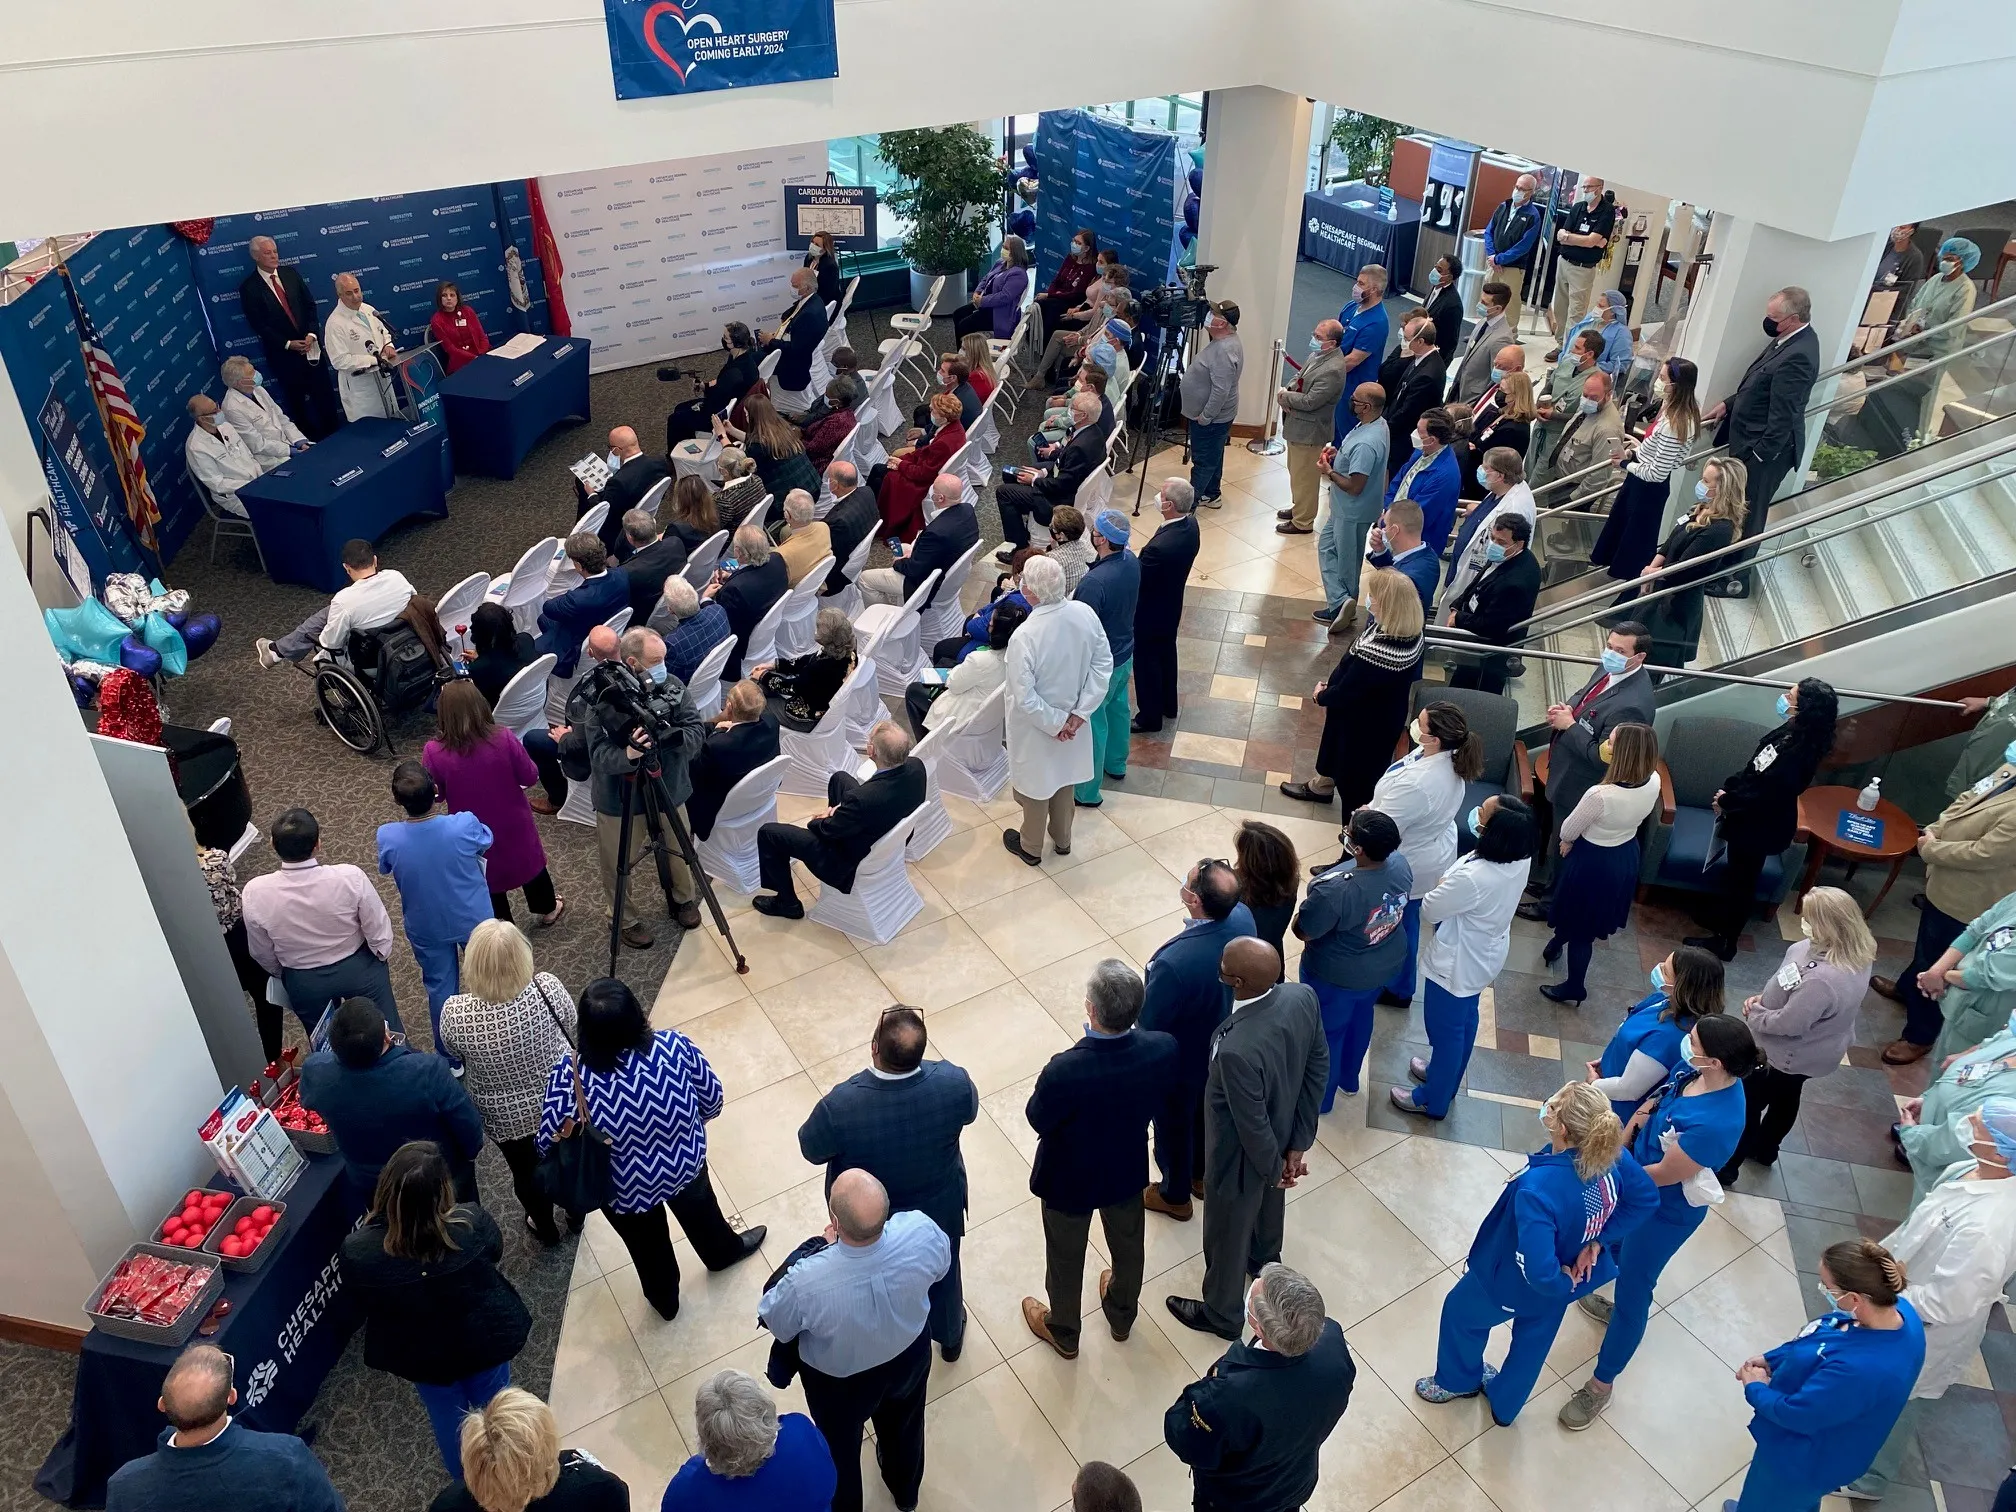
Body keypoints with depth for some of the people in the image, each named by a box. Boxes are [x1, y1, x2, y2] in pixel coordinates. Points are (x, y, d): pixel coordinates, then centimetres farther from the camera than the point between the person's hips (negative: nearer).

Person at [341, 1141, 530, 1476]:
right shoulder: (473, 1224, -34)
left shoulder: (358, 1251, -33)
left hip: (419, 1353, 1)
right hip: (486, 1338, -1)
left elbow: (362, 1303, -10)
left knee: (448, 1420, 31)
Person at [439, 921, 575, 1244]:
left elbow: (452, 1051, -8)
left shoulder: (455, 1013, -32)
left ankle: (545, 1229, 52)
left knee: (526, 1171, 27)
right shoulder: (546, 988, -30)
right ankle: (578, 1211, 55)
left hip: (506, 1117, 0)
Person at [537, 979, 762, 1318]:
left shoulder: (569, 1074, -35)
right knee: (699, 1210, 35)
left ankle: (664, 1300, 59)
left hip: (624, 1190, 0)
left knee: (648, 1245, 31)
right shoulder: (674, 1045, -30)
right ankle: (723, 1252, 64)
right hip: (685, 1163, 1)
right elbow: (712, 1098, -13)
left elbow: (549, 1144, -21)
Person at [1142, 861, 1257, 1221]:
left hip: (1180, 1061, -6)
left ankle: (1175, 1196, 52)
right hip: (1222, 1046, 6)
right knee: (1208, 1112, 33)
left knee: (1174, 1126, 24)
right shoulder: (1242, 916, -25)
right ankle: (1201, 1175, 61)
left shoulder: (1174, 962, -46)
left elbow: (1149, 1024, -27)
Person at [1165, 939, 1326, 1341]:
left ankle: (1223, 1314, 50)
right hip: (1280, 1134, 7)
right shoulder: (1303, 996, -24)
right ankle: (1264, 1259, 67)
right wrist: (1298, 1145, -1)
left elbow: (1253, 1125, -29)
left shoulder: (1237, 1049, -45)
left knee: (1226, 1232, 23)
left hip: (1241, 1154, -7)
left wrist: (1273, 1168, -8)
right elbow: (1318, 1068, -9)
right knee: (1268, 1201, 36)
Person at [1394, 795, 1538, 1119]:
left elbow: (1429, 911, -22)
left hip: (1458, 963, -8)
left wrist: (1443, 886, -6)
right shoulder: (1518, 858, -17)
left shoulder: (1473, 878, -42)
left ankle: (1433, 1101, 39)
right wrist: (1453, 887, -7)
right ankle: (1445, 1075, 55)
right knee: (1464, 1018, 30)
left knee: (1444, 1029, 16)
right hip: (1484, 955, 8)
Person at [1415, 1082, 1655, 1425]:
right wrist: (1598, 1240, -8)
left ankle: (1456, 1382, 54)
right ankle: (1503, 1406, 58)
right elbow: (1647, 1198, -6)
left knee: (1460, 1312, 26)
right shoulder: (1612, 1156, -25)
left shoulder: (1539, 1189, -45)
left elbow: (1538, 1271, -44)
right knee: (1534, 1339, 32)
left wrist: (1563, 1281, -22)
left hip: (1513, 1284, -6)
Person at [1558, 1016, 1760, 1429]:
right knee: (1613, 1245, 31)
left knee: (1632, 1292, 9)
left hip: (1665, 1211, -8)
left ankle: (1601, 1384, 30)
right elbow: (1655, 1103, 3)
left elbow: (1664, 1175, -27)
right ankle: (1627, 1306, 62)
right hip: (1636, 1180, 8)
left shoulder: (1717, 1124, -40)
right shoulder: (1692, 1071, -18)